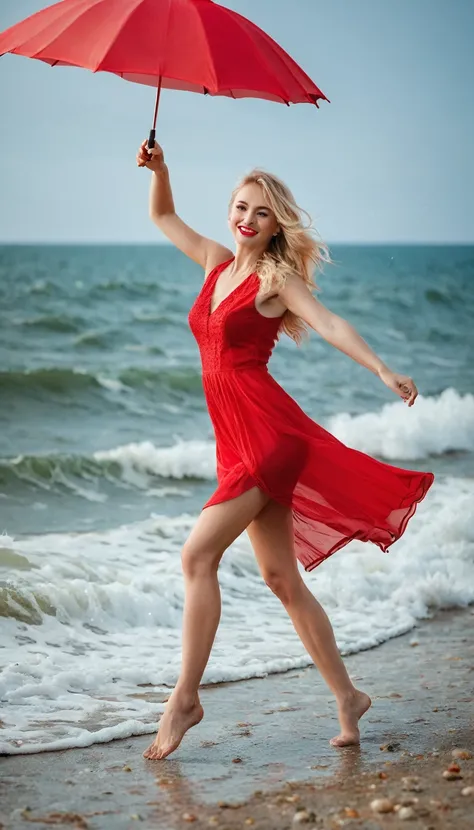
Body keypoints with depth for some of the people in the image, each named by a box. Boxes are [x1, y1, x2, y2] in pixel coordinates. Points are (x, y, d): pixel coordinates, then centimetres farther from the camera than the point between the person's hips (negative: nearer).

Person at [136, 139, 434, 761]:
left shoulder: (277, 276, -3)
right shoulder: (216, 264, 16)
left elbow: (331, 325, -14)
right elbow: (163, 216, 27)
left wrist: (383, 370, -27)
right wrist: (158, 169, 10)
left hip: (268, 432, -7)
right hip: (238, 441, 7)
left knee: (198, 555, -14)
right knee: (281, 577, 8)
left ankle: (185, 697, -6)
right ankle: (347, 697, 15)